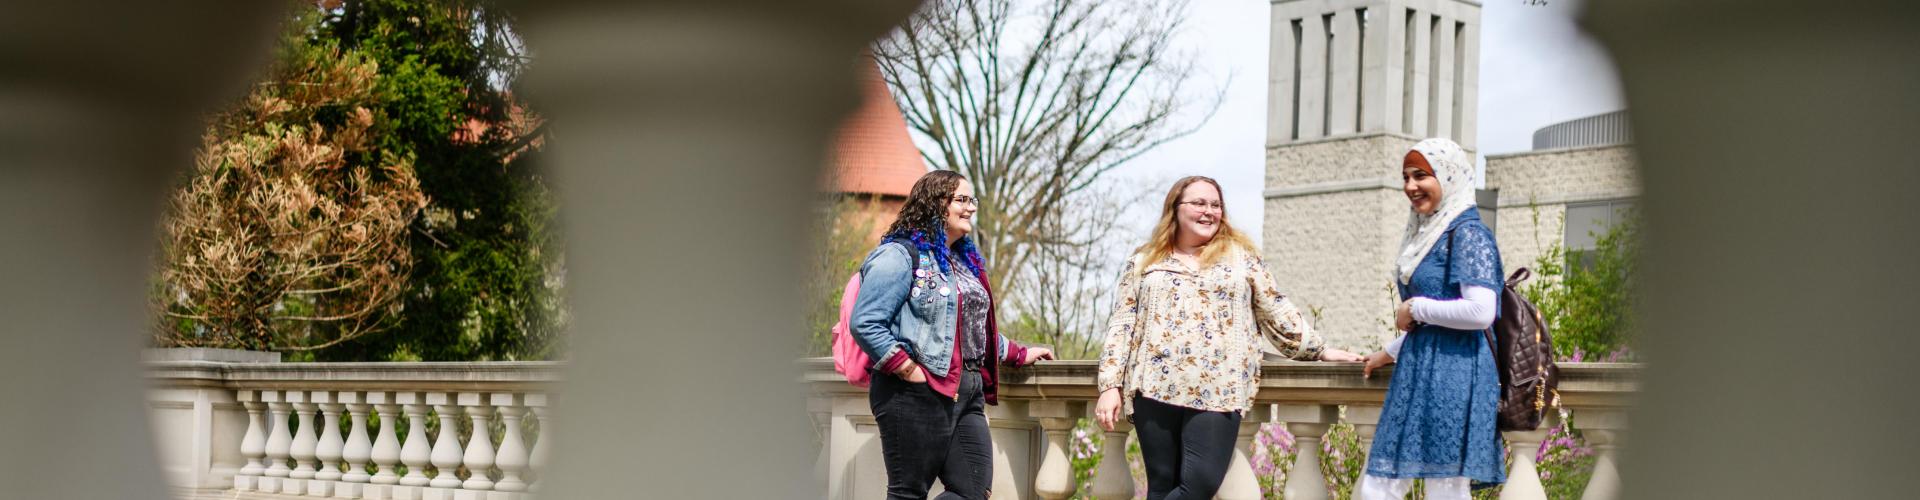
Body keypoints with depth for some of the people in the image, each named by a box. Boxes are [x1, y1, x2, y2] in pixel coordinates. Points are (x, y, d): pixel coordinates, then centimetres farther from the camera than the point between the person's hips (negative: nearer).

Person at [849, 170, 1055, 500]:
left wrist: (1019, 354, 28)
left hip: (967, 396, 8)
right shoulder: (900, 255, -7)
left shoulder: (965, 260, 21)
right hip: (917, 395, -8)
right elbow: (866, 323, -16)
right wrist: (908, 370, -17)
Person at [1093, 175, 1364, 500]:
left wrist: (1318, 350, 12)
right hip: (1156, 388, 0)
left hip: (1218, 393, 0)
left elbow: (1276, 311, 16)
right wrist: (1110, 386, 0)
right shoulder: (1144, 263, 12)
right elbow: (1121, 325, 8)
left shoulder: (1240, 256, 13)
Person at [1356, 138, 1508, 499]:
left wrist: (1415, 309, -11)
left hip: (1453, 376, -10)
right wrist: (1392, 352, 30)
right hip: (1417, 374, 10)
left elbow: (1480, 313, -22)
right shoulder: (1427, 233, 18)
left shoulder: (1467, 234, -10)